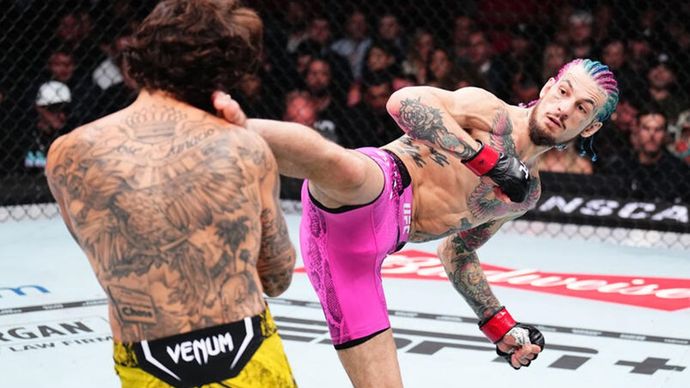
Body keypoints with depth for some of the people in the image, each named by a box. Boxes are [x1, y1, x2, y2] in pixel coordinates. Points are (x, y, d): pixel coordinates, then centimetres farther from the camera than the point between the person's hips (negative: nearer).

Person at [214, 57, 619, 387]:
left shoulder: (527, 194, 26)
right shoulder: (490, 111, 4)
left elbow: (459, 251, 36)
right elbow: (403, 101, -13)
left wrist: (501, 325, 29)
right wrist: (486, 159, -14)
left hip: (361, 249, 7)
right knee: (350, 171, -44)